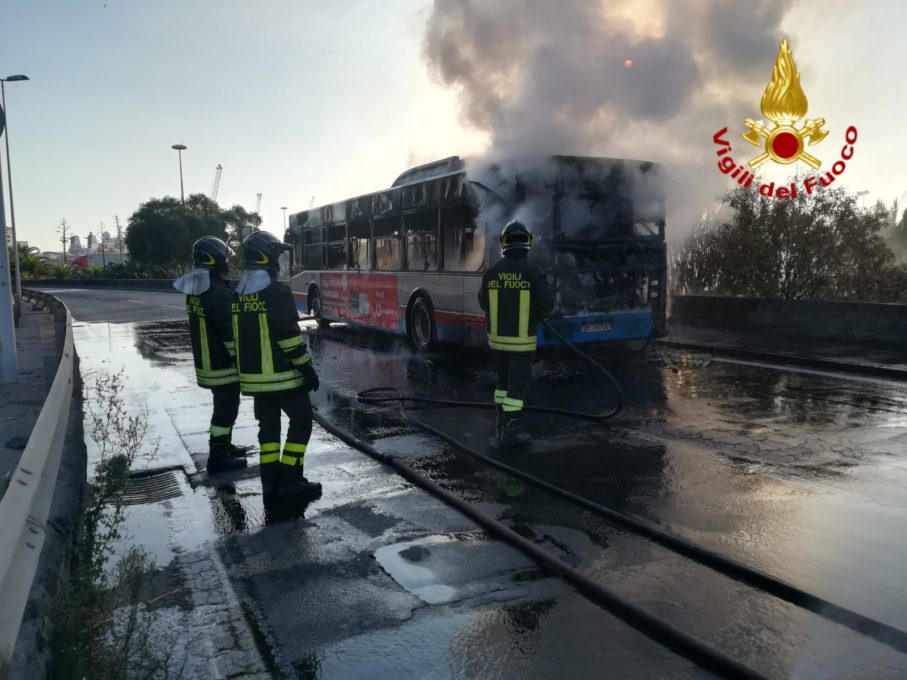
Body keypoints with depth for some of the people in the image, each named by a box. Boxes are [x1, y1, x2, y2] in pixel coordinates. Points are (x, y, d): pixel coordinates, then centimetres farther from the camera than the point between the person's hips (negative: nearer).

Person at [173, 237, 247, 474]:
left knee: (223, 406, 22)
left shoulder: (194, 291, 7)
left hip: (204, 362, 9)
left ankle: (222, 446, 34)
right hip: (223, 364, -9)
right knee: (226, 408, 1)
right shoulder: (219, 293, -23)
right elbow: (230, 332, -22)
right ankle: (218, 456, 6)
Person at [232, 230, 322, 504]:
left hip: (253, 377, 7)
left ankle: (271, 484, 15)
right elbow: (290, 336, -19)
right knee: (301, 422, 4)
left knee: (268, 427, 14)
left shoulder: (238, 295, 10)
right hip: (282, 375, -7)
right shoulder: (276, 292, -15)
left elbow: (234, 338, 15)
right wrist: (307, 369, -13)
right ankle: (290, 482, 2)